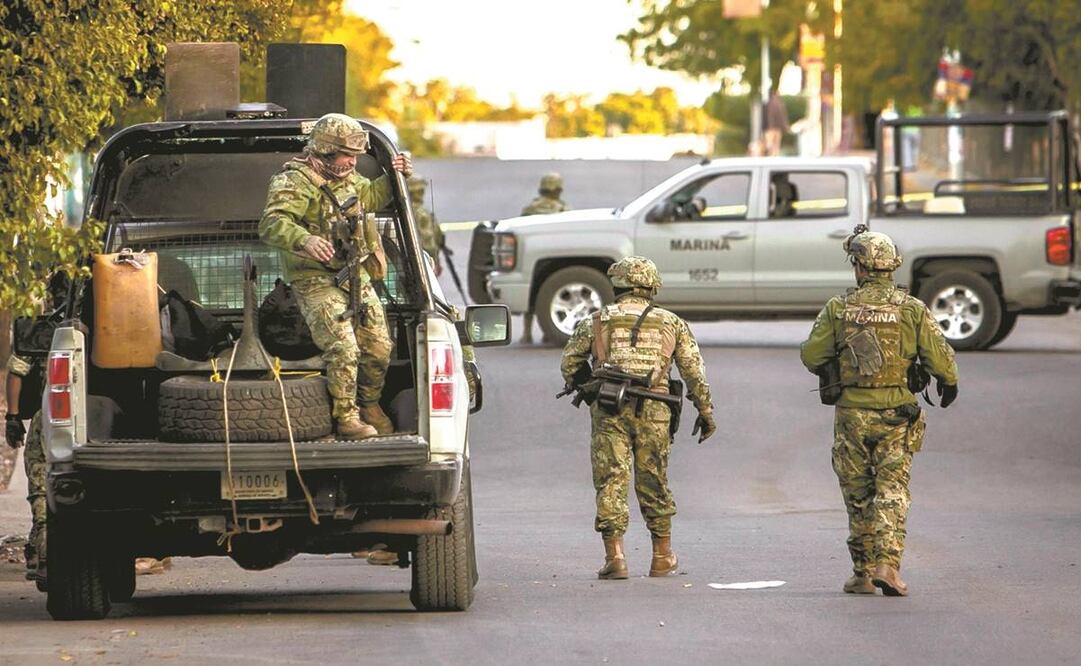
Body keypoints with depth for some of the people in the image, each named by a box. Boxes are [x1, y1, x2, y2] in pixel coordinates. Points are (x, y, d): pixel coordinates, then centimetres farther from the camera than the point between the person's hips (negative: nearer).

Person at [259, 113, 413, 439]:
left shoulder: (347, 179, 13)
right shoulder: (294, 182, -14)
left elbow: (372, 196, 35)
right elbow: (271, 225, -29)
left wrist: (395, 176, 17)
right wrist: (305, 241, -47)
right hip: (316, 281, -8)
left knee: (379, 347, 6)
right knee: (343, 348, -21)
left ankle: (370, 404, 30)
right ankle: (346, 418, -9)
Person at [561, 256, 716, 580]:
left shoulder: (597, 321, 10)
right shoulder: (671, 323, 14)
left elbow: (569, 365, 12)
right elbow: (695, 370, 10)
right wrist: (705, 412, 15)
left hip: (609, 410, -1)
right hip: (653, 411, 1)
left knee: (611, 483, 0)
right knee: (654, 483, 13)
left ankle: (615, 557, -10)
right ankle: (662, 558, 22)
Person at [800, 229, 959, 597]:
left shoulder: (838, 309, -2)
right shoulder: (912, 309, -3)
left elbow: (811, 356, 1)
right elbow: (940, 357, -5)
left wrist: (831, 372, 24)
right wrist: (949, 384, 17)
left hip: (852, 414, 1)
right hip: (896, 415, -1)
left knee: (858, 495, 10)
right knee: (892, 491, 2)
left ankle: (863, 573, 13)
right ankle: (887, 563, -14)